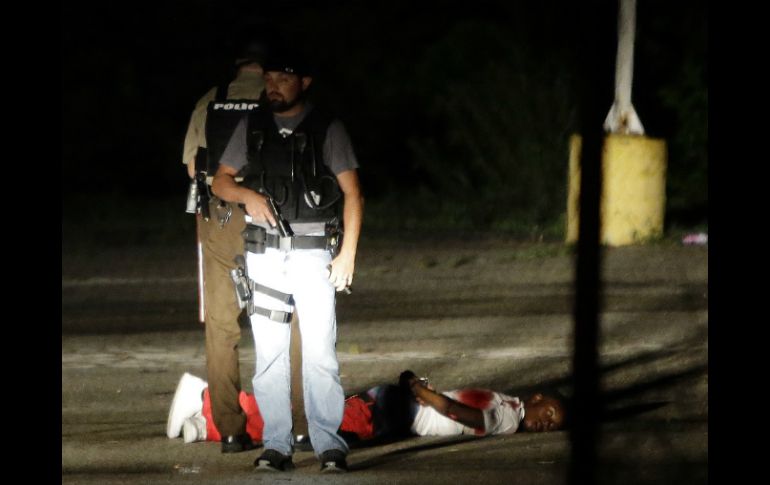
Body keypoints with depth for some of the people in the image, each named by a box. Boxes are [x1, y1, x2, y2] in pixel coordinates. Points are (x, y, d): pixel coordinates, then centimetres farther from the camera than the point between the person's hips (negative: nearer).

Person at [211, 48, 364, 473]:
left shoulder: (326, 129, 1)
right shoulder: (251, 128, 9)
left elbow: (352, 192, 1)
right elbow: (221, 182, 13)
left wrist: (347, 254, -6)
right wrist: (248, 195, -10)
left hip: (312, 252, -3)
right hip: (264, 253, 3)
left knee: (319, 353, -9)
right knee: (269, 354, 1)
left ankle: (329, 444, -7)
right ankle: (276, 446, 4)